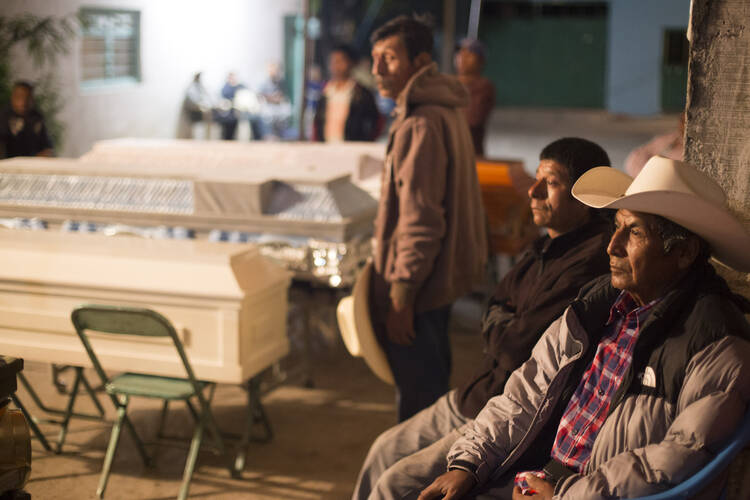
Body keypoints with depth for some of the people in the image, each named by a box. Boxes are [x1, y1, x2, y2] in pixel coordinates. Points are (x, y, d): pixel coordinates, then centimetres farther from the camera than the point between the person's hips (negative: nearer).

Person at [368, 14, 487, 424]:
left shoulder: (421, 125, -22)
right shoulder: (444, 110, 12)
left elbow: (420, 219, -25)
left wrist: (401, 297, -21)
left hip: (418, 285, -11)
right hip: (442, 278, 11)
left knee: (417, 401, -1)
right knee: (431, 387, 23)